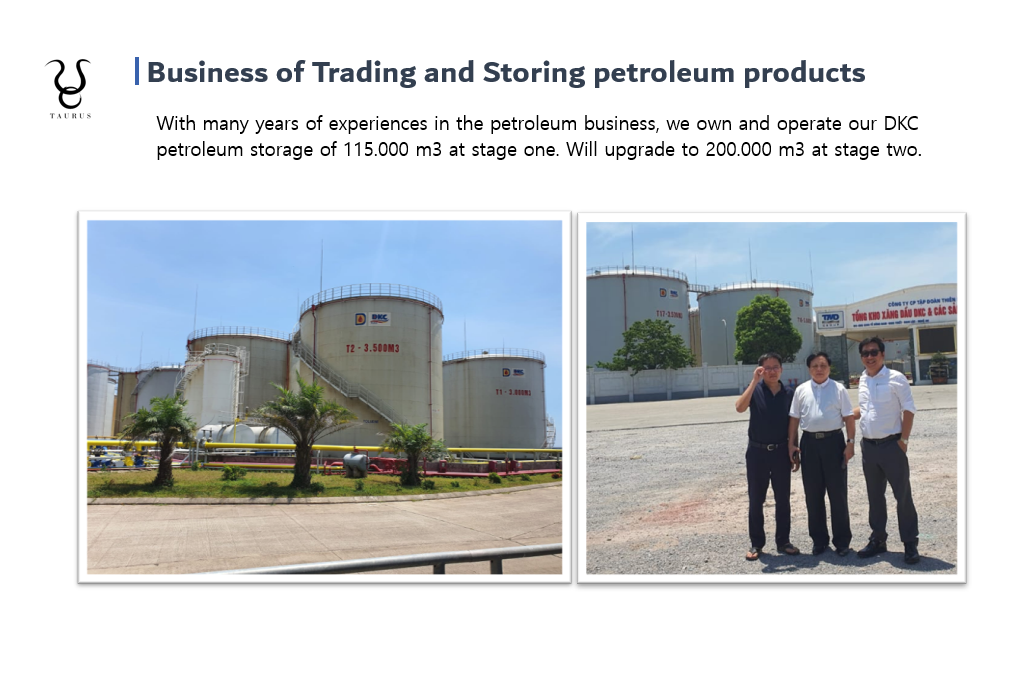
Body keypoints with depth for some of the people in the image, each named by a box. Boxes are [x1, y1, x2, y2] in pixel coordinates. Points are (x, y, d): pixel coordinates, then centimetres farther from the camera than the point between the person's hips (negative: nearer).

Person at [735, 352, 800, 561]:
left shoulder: (788, 393, 2)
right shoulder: (755, 389, -5)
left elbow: (792, 425, 9)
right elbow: (740, 407, -25)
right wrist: (754, 381, -27)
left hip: (781, 451, 2)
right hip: (757, 451, -2)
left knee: (783, 499, 8)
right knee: (756, 500, 5)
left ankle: (783, 541, 20)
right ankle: (756, 544, 14)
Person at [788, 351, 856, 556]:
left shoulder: (838, 389, 1)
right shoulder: (801, 390, 6)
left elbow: (848, 417, 0)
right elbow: (794, 418, 8)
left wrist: (850, 443, -6)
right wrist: (792, 444, 3)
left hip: (833, 440, -2)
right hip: (809, 442, 2)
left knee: (837, 492, 4)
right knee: (813, 494, 8)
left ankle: (842, 540, 16)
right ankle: (819, 540, 20)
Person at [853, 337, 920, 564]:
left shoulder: (895, 378, -8)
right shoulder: (863, 380, 10)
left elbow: (908, 410, -8)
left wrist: (904, 439, -12)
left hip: (891, 444, -6)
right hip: (868, 445, 6)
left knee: (902, 494, -1)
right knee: (874, 495, 13)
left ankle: (910, 543, 7)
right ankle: (877, 539, 24)